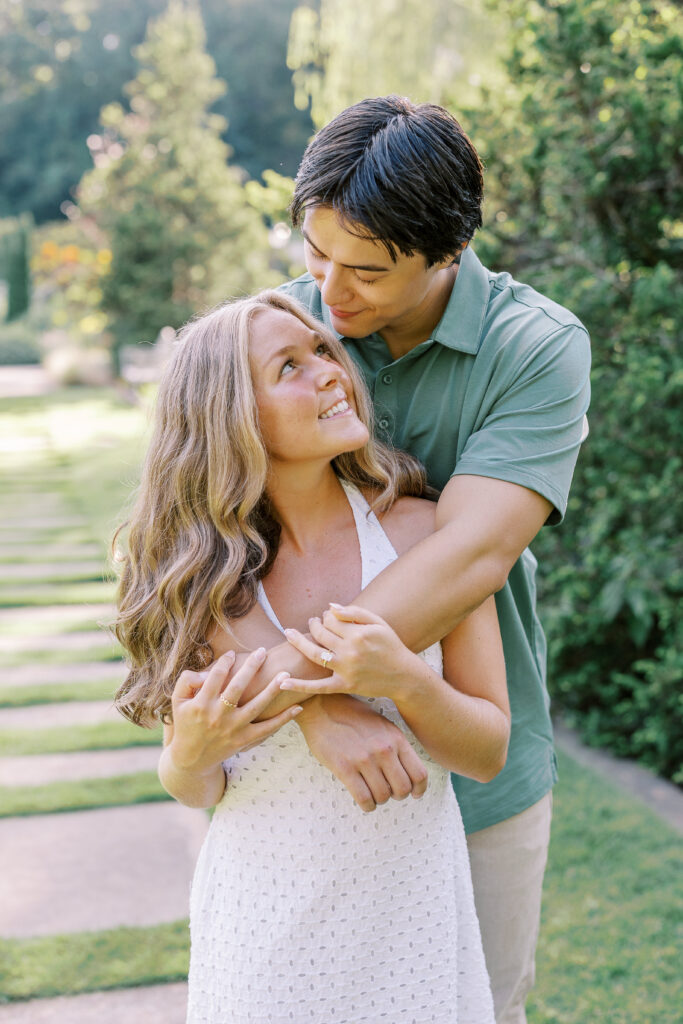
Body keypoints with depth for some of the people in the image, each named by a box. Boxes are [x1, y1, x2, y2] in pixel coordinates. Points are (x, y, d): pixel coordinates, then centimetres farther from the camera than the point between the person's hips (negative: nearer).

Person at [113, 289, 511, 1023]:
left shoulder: (424, 535, -12)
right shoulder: (199, 575, -8)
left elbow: (488, 754, -7)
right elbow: (194, 790, 1)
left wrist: (403, 681, -26)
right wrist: (193, 752, -21)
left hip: (405, 903, 0)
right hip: (261, 920, 1)